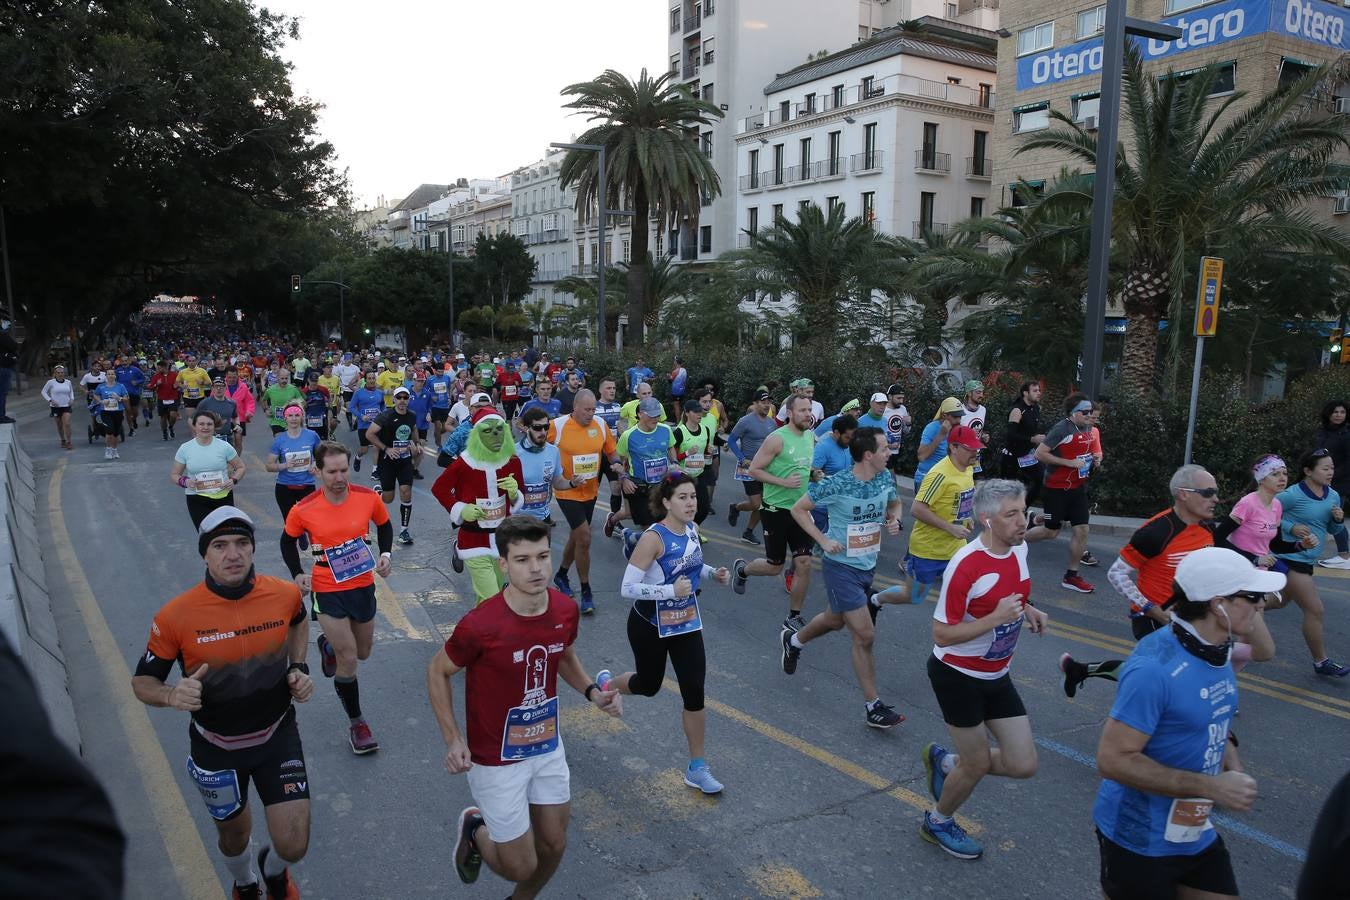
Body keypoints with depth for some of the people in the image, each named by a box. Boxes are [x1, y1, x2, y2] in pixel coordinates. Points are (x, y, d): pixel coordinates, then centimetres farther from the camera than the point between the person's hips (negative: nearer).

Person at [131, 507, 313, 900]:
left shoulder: (285, 593, -16)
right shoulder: (176, 616, -22)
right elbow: (142, 682, -8)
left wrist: (298, 668, -2)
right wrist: (172, 695, -29)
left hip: (278, 735, 1)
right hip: (216, 746, 0)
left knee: (293, 847, -2)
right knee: (234, 836, 23)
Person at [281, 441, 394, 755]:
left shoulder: (368, 497, -11)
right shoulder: (303, 510, -15)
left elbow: (384, 525, 9)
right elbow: (288, 541, 5)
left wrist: (386, 555, -6)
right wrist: (297, 574, -6)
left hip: (363, 586, 3)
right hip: (327, 591, -3)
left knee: (362, 652, 20)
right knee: (348, 659, -6)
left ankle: (328, 645, 55)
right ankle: (356, 723, 14)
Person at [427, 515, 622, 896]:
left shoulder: (566, 609, -12)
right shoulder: (479, 625, -28)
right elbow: (437, 672, -9)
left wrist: (592, 691, -7)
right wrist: (453, 741, -15)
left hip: (549, 748, 5)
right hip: (496, 760, -5)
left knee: (554, 845, 17)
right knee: (521, 867, 6)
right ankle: (475, 831, 37)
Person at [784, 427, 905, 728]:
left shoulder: (886, 479, -4)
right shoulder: (836, 485, -22)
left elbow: (894, 504, 17)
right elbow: (798, 509, -10)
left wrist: (894, 520, -6)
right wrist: (824, 540, -18)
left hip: (868, 566, 7)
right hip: (841, 567, -7)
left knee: (836, 620, 26)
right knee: (865, 635, -8)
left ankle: (793, 640, 55)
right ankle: (873, 706, 6)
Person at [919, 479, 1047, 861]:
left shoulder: (1019, 549, -3)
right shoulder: (966, 565, -27)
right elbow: (941, 634, -23)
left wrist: (1027, 610, -2)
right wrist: (997, 618, -31)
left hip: (997, 676, 7)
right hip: (958, 676, -7)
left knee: (1023, 765, 5)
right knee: (978, 764, 6)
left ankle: (945, 761, 30)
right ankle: (938, 821, 36)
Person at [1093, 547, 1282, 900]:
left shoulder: (1216, 649, 0)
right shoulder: (1154, 668, -28)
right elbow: (1113, 759, -27)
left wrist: (1233, 767, -1)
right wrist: (1211, 787, -25)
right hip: (1139, 840, -8)